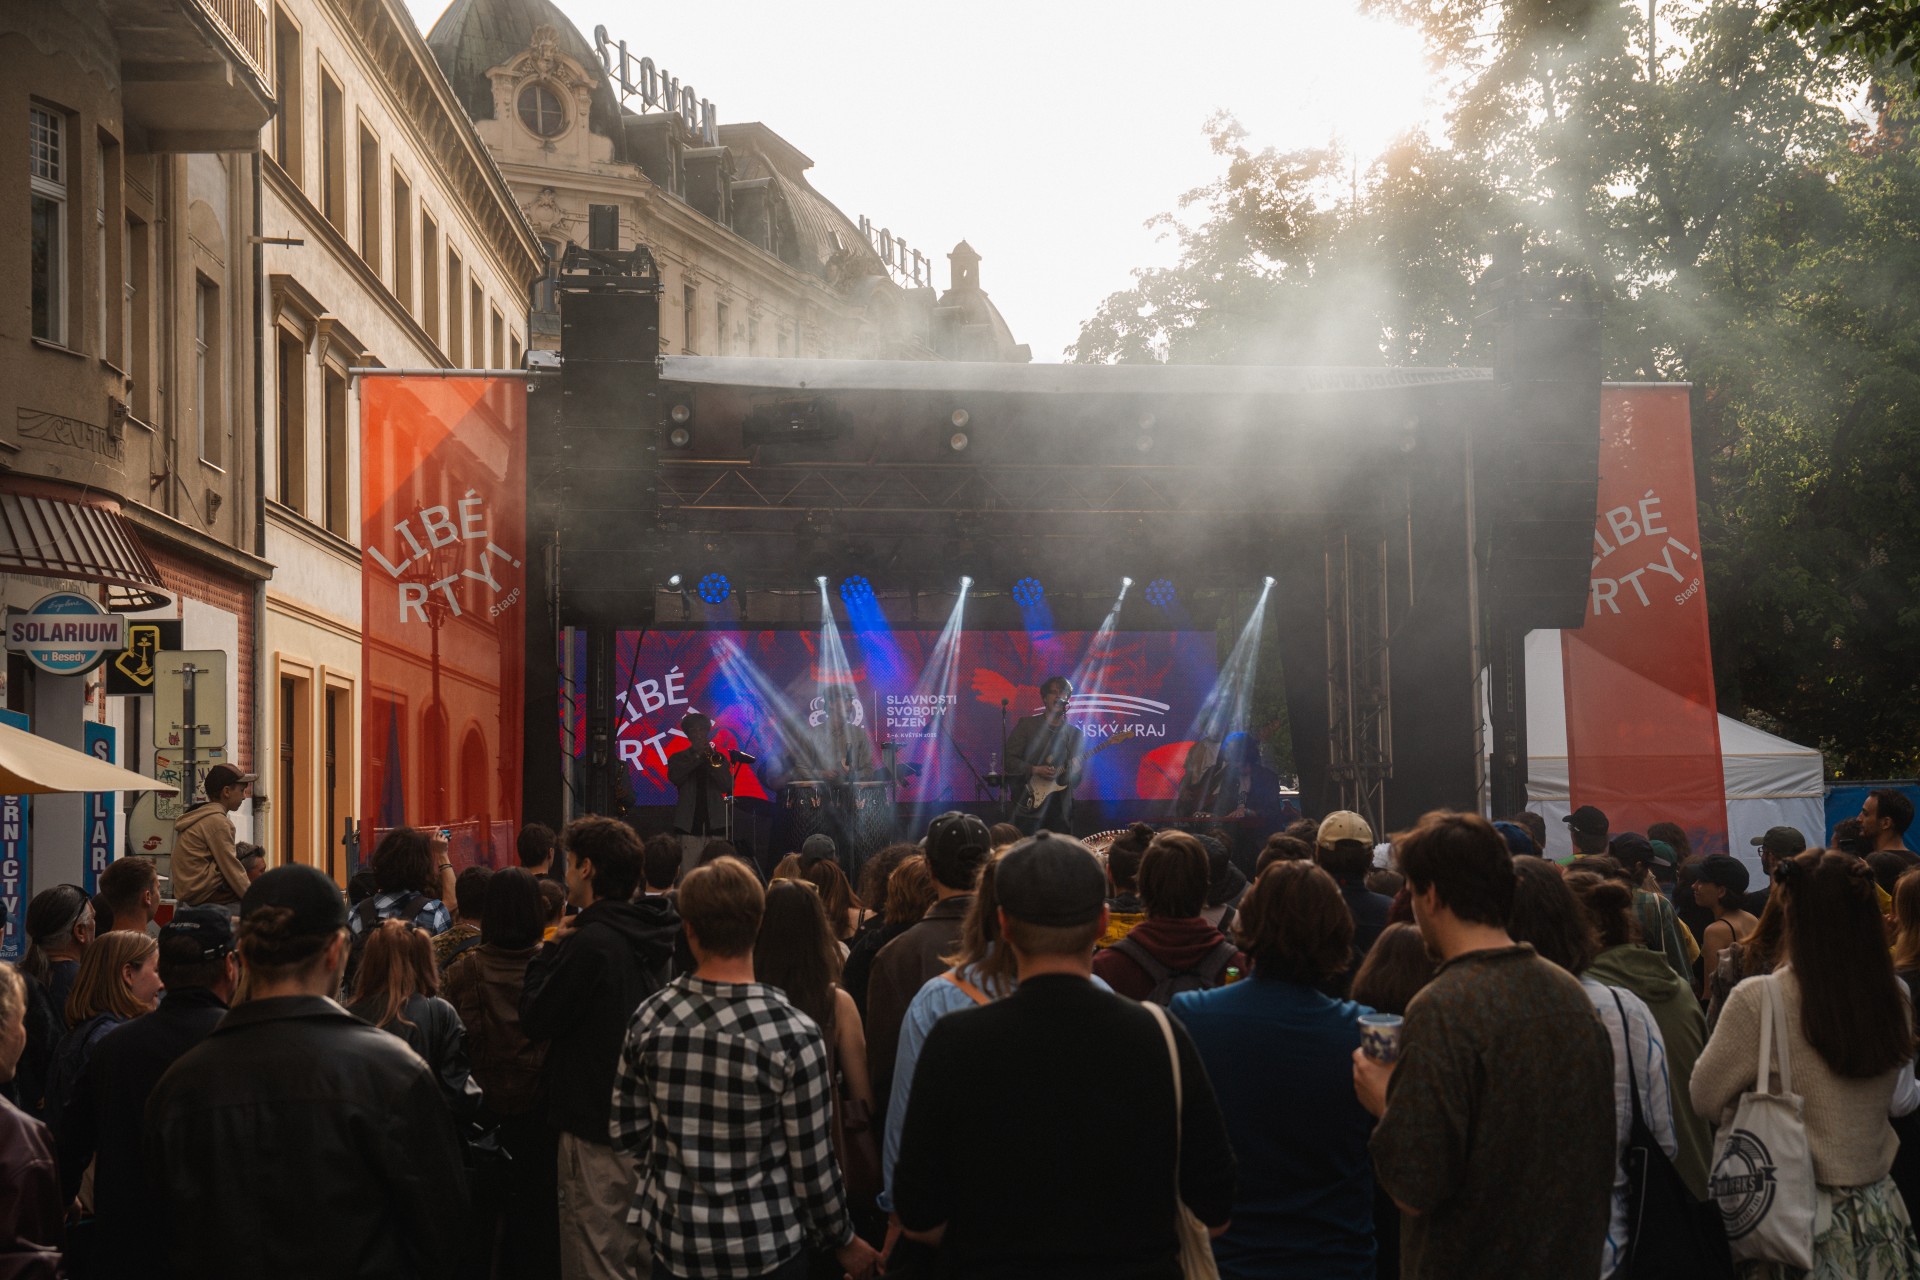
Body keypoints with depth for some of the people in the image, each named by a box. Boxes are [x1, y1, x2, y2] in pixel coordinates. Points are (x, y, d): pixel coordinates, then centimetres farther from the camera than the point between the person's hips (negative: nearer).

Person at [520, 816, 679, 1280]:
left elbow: (536, 1019, -13)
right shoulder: (645, 937, 7)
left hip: (595, 1129, -9)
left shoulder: (592, 942, -21)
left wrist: (552, 948, -3)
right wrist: (564, 949, 12)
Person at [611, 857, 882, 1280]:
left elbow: (627, 1133, 2)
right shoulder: (792, 1034, -19)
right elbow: (812, 1164, -13)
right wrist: (843, 1240, 3)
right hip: (763, 1245, -3)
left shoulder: (649, 1017, -8)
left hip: (671, 1238, 3)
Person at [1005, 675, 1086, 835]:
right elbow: (1009, 760, -1)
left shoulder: (1075, 734, 13)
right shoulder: (1027, 724, 3)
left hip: (1061, 810, 3)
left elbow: (1077, 780, 13)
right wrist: (1035, 770, -14)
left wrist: (1074, 772, -9)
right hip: (1030, 806, -3)